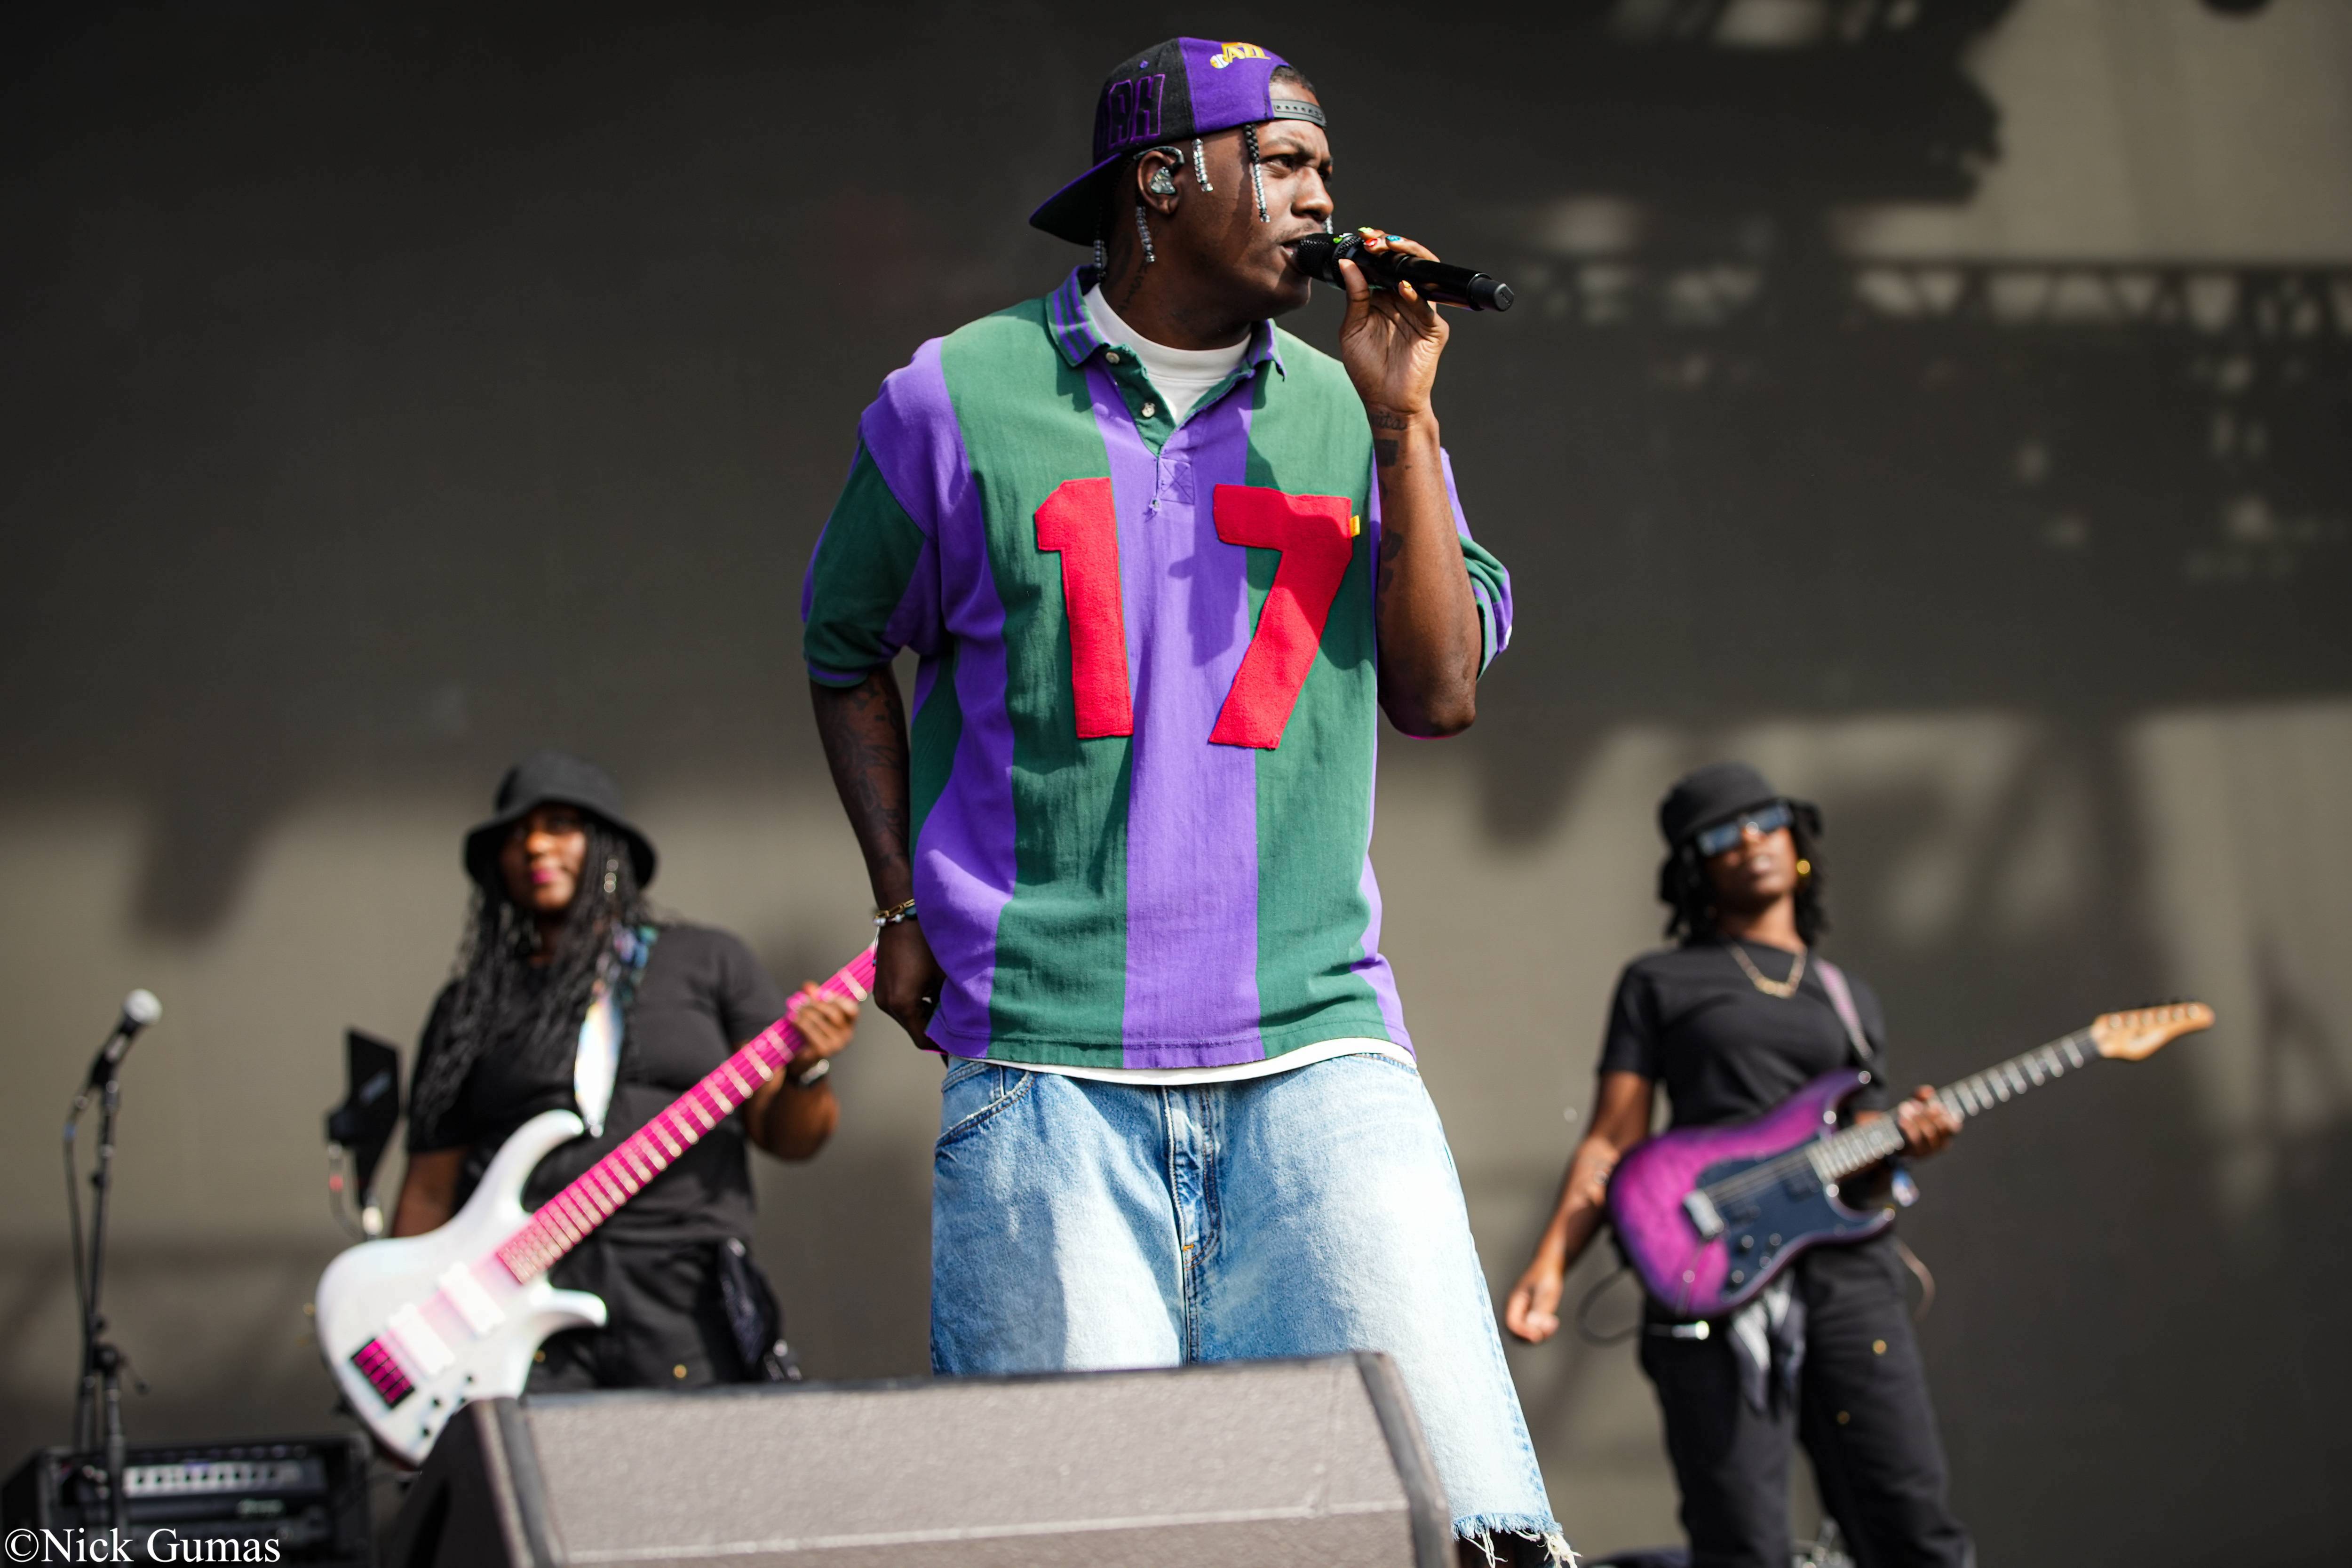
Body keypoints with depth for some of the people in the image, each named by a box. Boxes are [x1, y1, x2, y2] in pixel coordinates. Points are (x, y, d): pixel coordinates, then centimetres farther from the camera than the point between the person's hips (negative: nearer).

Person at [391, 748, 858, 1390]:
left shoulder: (706, 961, 14)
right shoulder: (470, 1009, 18)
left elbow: (787, 1135, 10)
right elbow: (430, 1190, 16)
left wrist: (806, 1071, -11)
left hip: (686, 1294, -1)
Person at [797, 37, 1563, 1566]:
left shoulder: (1345, 418, 13)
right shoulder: (960, 402, 6)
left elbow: (1442, 693, 5)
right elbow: (847, 649, 18)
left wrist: (1402, 424, 0)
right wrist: (905, 903, 9)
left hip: (1316, 1042, 2)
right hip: (1045, 1053, -2)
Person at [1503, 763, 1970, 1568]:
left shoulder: (1850, 1000, 24)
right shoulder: (1660, 983, 15)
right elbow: (1611, 1145, 8)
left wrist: (1904, 1138, -1)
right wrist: (1549, 1267, -7)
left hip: (1844, 1266, 3)